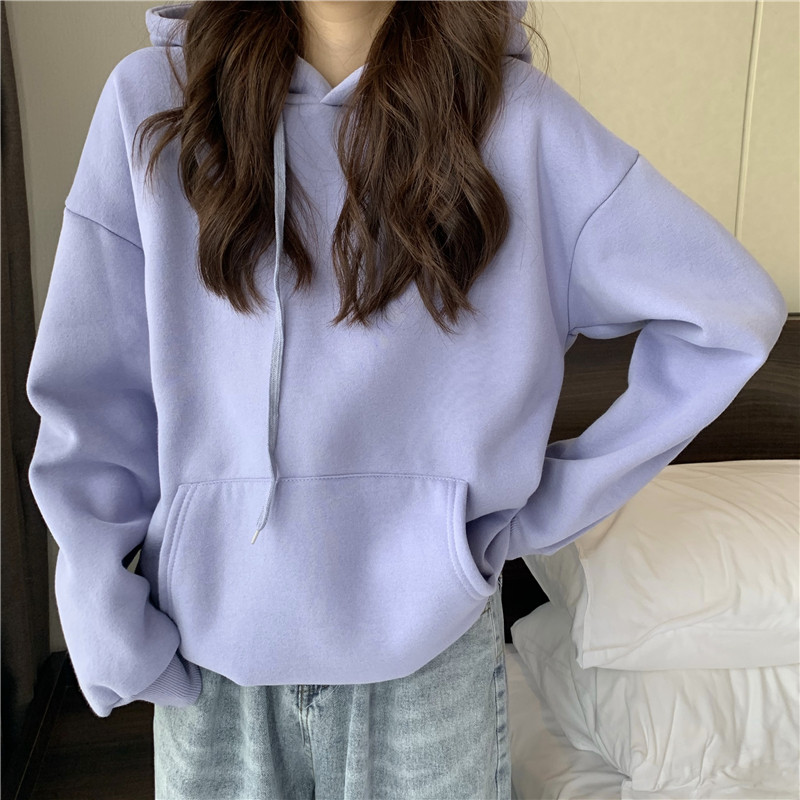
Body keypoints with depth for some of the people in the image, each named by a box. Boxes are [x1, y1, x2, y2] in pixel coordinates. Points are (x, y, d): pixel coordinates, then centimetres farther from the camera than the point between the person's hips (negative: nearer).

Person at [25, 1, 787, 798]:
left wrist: (554, 506, -6)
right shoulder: (153, 99, -4)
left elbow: (733, 311, -5)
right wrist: (110, 631, -3)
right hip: (209, 639, 2)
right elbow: (89, 396, -2)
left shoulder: (515, 115, -8)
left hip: (431, 640, 0)